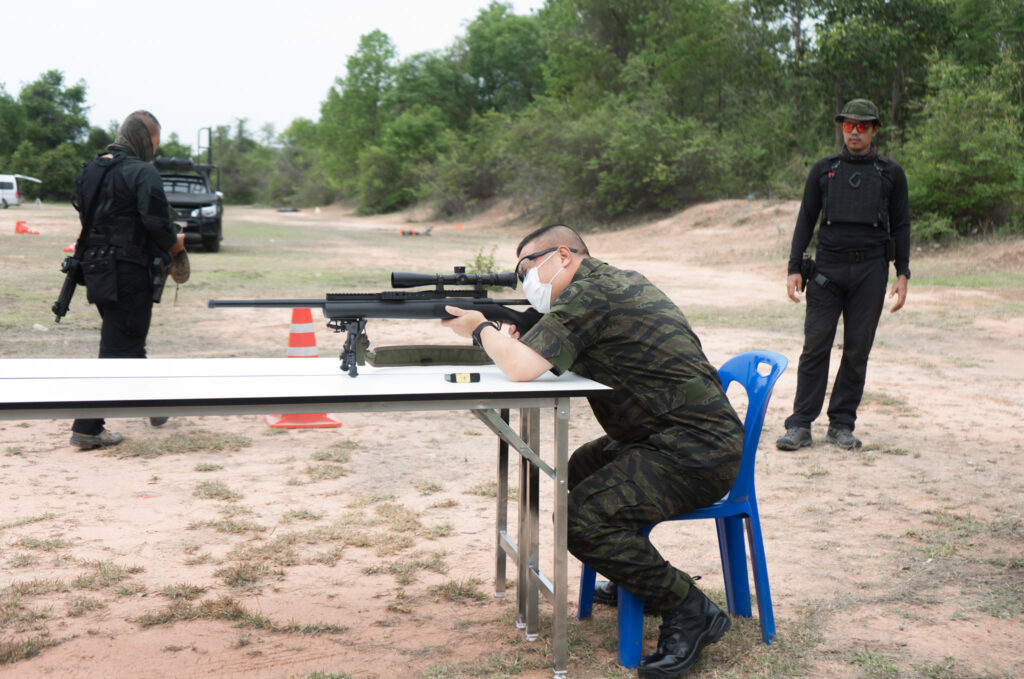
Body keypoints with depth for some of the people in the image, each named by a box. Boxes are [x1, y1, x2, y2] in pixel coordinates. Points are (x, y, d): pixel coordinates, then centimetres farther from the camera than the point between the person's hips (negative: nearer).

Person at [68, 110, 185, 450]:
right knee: (119, 349, -3)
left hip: (96, 267, 9)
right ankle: (87, 428, -4)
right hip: (130, 272, -9)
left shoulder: (91, 170, 12)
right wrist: (174, 242, 0)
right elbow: (157, 222, -20)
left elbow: (87, 216, 16)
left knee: (127, 342, 21)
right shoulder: (141, 172, -14)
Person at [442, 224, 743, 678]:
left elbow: (522, 369, -24)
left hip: (695, 453, -11)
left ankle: (689, 613, -10)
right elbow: (546, 360, 21)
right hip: (666, 436, 11)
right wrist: (516, 342, 3)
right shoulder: (617, 282, 16)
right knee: (581, 471, 27)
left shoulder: (587, 293, -16)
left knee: (584, 519, -23)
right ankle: (638, 575, 36)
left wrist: (481, 328, -5)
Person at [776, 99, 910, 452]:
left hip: (870, 270, 0)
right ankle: (800, 426, 0)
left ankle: (842, 425, 13)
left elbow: (900, 225, 9)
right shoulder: (824, 170, 8)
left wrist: (902, 274, 1)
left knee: (858, 350, 3)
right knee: (815, 347, -4)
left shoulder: (891, 173, 8)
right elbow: (805, 220, 9)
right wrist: (794, 269, 1)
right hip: (828, 268, 0)